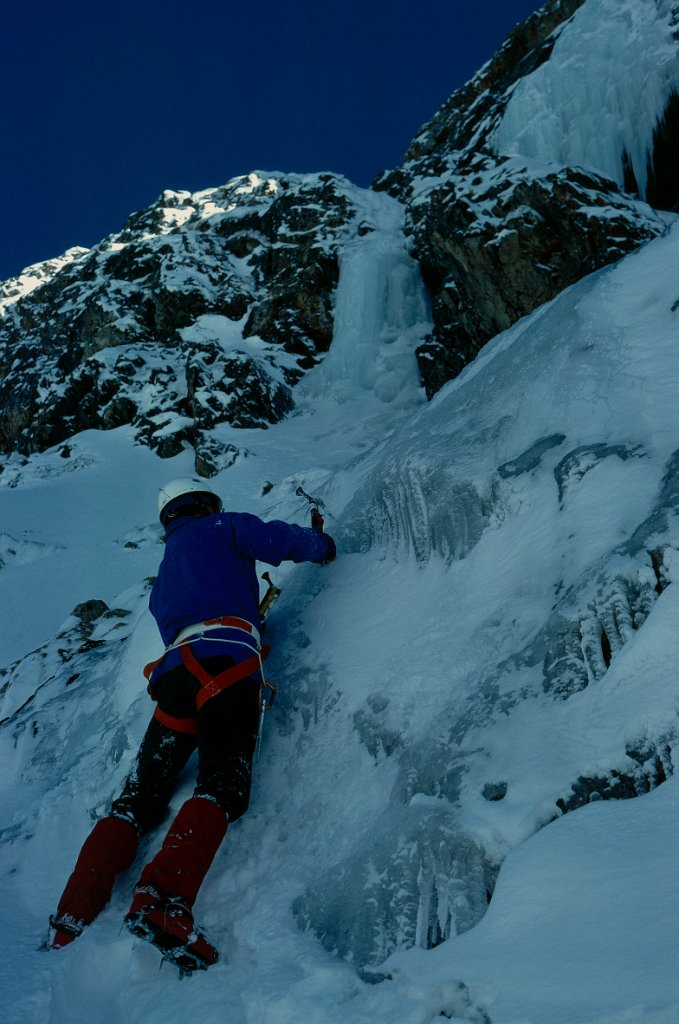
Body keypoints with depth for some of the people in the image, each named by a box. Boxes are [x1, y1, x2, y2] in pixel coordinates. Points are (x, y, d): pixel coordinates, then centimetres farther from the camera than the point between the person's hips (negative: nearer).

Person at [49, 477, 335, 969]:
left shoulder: (167, 569, 37)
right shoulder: (222, 527, 18)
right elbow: (284, 540, 8)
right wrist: (322, 544, 29)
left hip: (176, 665, 7)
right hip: (227, 659, -6)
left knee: (139, 799, 7)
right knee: (222, 786, -18)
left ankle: (71, 923, -3)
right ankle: (163, 900, -38)